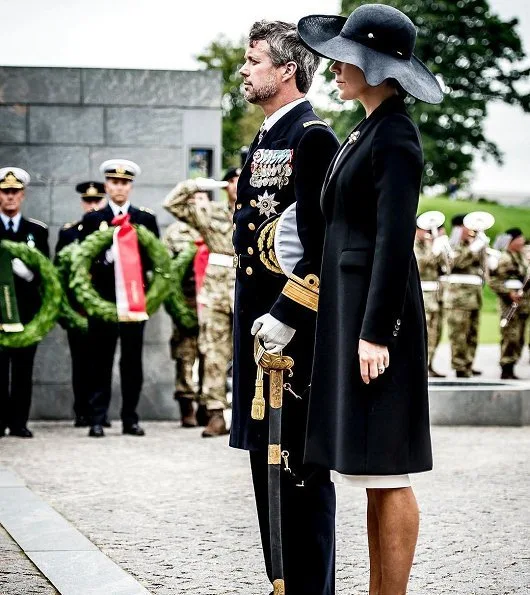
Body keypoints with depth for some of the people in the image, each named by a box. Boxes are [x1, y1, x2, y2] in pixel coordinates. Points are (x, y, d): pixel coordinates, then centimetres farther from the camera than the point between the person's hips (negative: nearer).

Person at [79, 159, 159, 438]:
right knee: (101, 359, -1)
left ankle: (130, 419, 9)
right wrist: (101, 259, -15)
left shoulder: (146, 219, 10)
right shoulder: (92, 220, 9)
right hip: (102, 296, -1)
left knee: (132, 359, 3)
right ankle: (97, 419, 1)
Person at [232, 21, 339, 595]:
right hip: (260, 324, 10)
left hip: (295, 330, -10)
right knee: (267, 458, 13)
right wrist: (250, 320, 16)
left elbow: (322, 243, -18)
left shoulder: (313, 138, -12)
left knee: (300, 466, -4)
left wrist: (285, 317, -20)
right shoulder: (263, 142, 17)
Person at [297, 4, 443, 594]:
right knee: (373, 474, 12)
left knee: (386, 472, -6)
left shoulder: (395, 137, -12)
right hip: (350, 308, 10)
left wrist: (375, 333, -21)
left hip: (376, 310, -10)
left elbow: (396, 241, -18)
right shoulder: (368, 131, 17)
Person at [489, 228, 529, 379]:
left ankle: (510, 369, 16)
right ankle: (506, 370, -5)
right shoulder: (504, 258, -10)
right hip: (510, 303, -8)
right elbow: (493, 280, -15)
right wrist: (509, 293, -21)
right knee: (510, 337, -9)